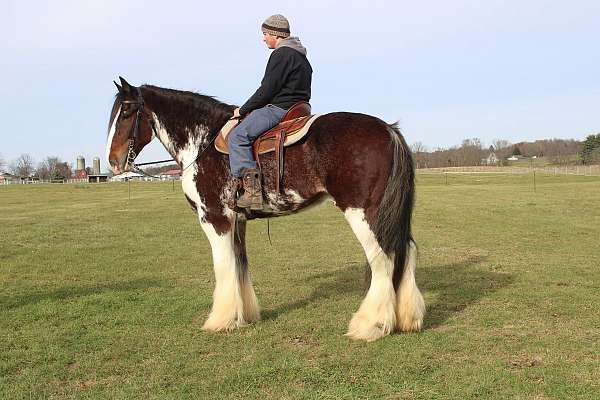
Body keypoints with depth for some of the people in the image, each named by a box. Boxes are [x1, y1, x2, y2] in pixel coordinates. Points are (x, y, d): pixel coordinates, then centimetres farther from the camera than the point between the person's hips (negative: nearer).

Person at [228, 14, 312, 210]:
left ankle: (252, 190, -24)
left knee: (237, 136, -14)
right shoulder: (300, 56, 22)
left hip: (279, 109, -11)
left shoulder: (281, 54, -11)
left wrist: (243, 110, -5)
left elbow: (267, 90, -16)